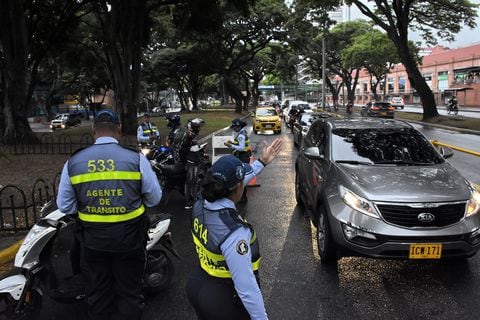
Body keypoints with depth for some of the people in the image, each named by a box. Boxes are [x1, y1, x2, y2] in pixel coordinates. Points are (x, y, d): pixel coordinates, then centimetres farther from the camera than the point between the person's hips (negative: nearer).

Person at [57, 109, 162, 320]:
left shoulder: (73, 162, -7)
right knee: (129, 292, 16)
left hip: (92, 238, 2)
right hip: (128, 237, -2)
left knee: (98, 294, 21)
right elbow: (154, 198, -5)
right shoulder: (136, 159, -14)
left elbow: (65, 205, 0)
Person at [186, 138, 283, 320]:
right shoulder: (234, 232, -35)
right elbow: (245, 286, -31)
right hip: (223, 300, -7)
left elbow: (229, 183, 5)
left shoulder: (201, 205, -11)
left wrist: (262, 162, 12)